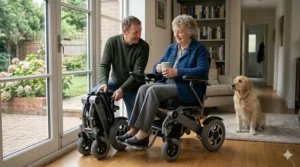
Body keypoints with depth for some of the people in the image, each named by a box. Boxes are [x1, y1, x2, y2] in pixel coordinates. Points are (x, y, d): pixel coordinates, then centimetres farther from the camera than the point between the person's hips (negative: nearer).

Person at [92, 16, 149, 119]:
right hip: (115, 82, 2)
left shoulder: (143, 47, -15)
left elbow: (137, 73, -20)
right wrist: (104, 82, -29)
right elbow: (104, 65, -9)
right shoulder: (112, 42, -7)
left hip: (133, 88, -2)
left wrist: (122, 89, -32)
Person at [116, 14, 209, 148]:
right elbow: (157, 66, 20)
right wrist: (158, 68, -7)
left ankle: (143, 133, -28)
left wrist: (177, 72, -24)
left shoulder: (199, 48, 0)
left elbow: (203, 71, -16)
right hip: (168, 84, 7)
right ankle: (134, 129, -25)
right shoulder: (171, 48, 19)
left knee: (153, 91, -29)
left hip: (187, 88, -6)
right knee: (143, 88, -21)